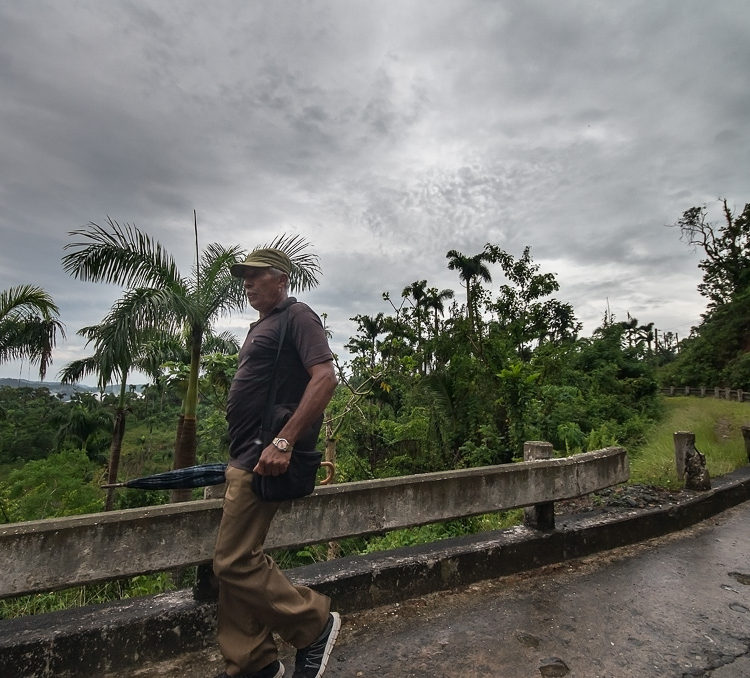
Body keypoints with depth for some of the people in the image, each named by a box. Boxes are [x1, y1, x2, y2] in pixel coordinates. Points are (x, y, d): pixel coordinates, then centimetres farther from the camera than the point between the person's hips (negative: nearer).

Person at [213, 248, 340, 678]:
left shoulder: (297, 317, -7)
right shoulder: (262, 326, 21)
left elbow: (325, 378, -21)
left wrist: (283, 442, -26)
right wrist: (241, 453, 21)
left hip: (264, 459, -10)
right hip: (246, 458, 10)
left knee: (235, 562, -5)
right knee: (238, 561, 14)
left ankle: (315, 622, 13)